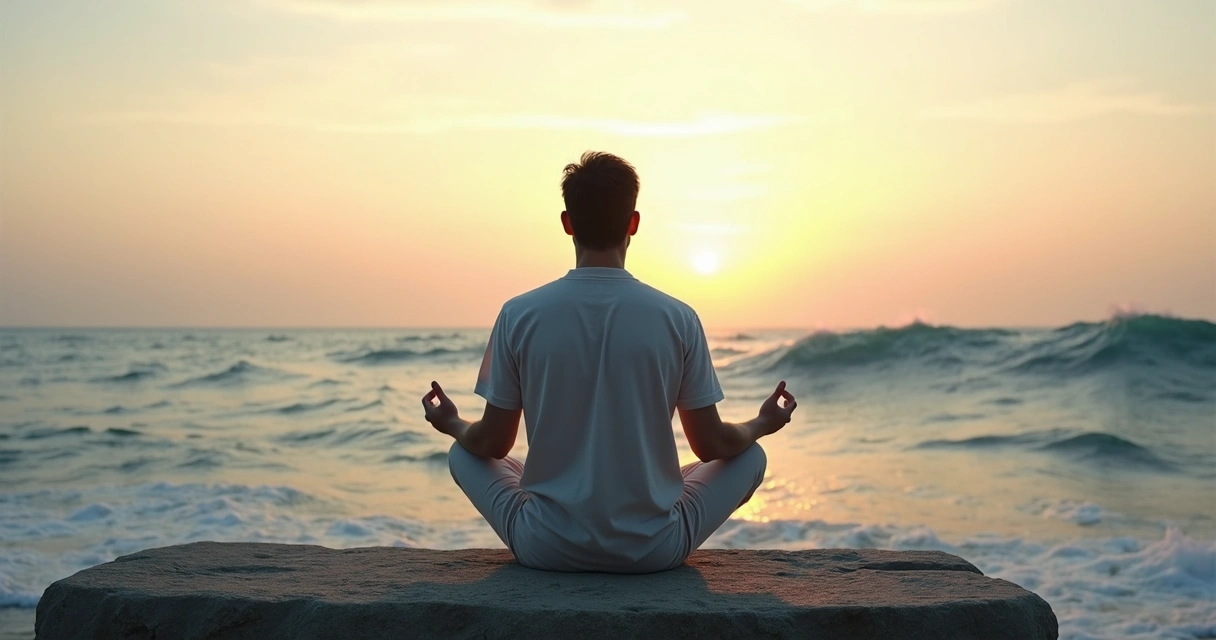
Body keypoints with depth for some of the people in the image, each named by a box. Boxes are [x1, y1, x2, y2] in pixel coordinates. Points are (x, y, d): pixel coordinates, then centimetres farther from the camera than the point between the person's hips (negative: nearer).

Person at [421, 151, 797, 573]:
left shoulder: (519, 316, -7)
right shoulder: (677, 319, -7)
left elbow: (493, 444, 1)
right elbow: (711, 444, 0)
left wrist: (452, 424, 24)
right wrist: (762, 424, 22)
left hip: (547, 549, 1)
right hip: (653, 550, 0)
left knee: (463, 453, 27)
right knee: (749, 455, 23)